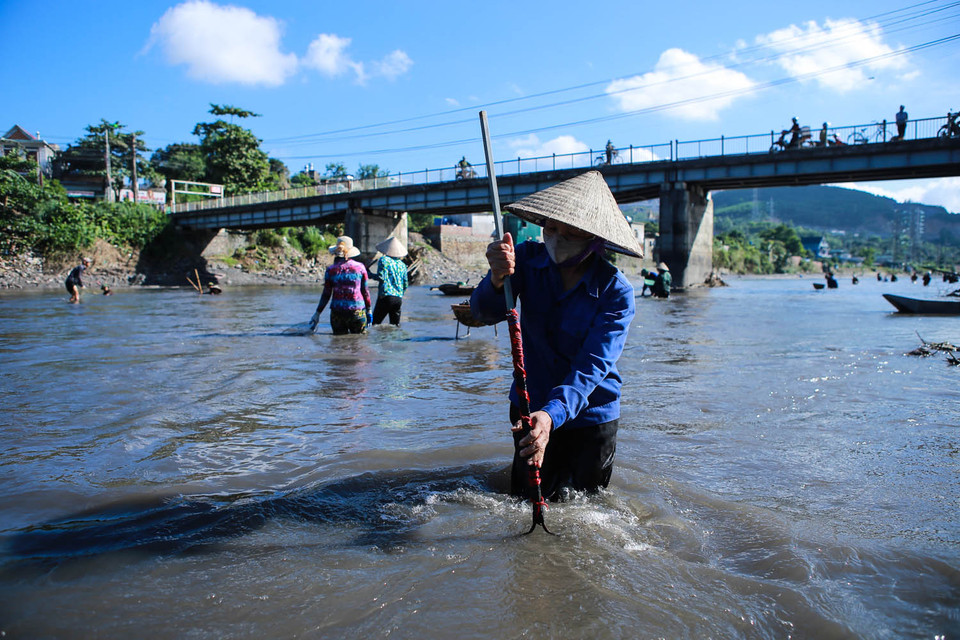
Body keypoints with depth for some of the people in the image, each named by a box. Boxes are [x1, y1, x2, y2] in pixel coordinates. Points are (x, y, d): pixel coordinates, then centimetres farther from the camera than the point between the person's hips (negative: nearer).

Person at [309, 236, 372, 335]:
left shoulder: (331, 270, 0)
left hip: (337, 312, 1)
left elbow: (326, 295, 3)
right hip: (357, 311, -1)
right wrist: (368, 310, 13)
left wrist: (317, 313, 12)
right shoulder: (360, 267, 0)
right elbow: (365, 291, 3)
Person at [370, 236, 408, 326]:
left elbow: (381, 277, -13)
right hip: (399, 299, 5)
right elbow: (405, 285, 13)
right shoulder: (402, 265, 12)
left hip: (386, 296, -5)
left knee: (375, 323, 0)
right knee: (395, 326, 10)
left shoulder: (383, 260, -2)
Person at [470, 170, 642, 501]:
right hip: (530, 408, 2)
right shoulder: (528, 258, -12)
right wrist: (496, 280, -46)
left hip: (589, 415, -2)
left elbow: (592, 367, -30)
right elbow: (485, 313, -23)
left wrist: (552, 415, -47)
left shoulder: (616, 291, -22)